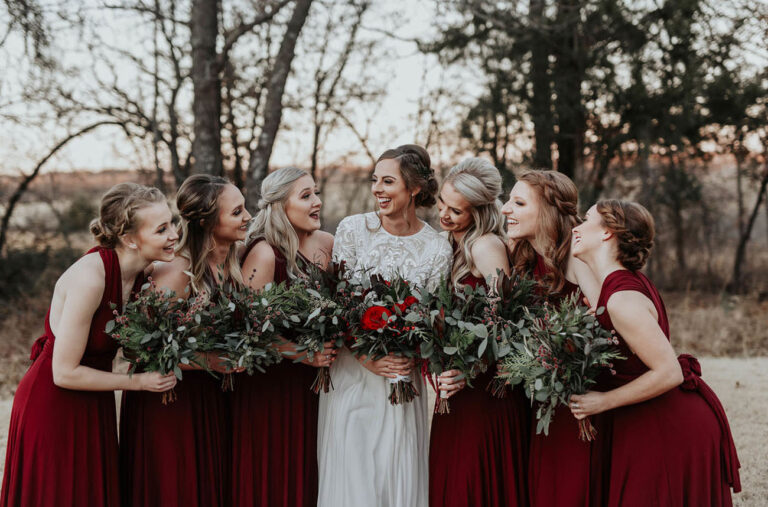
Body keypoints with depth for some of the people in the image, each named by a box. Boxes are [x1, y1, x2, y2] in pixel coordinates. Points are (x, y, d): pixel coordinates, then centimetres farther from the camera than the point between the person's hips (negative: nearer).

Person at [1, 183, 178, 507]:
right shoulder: (90, 276, -28)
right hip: (52, 406, -7)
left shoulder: (140, 273, -5)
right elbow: (64, 373, -23)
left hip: (94, 406, 7)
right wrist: (138, 382, -17)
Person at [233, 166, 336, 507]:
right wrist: (299, 352, -20)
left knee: (305, 475, 12)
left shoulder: (325, 244, 3)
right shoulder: (264, 253, -16)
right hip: (269, 385, -6)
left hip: (311, 382, 6)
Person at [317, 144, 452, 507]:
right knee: (350, 477, 2)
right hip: (350, 372, 0)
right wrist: (365, 357, -15)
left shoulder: (437, 250, -3)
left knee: (399, 475, 4)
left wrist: (409, 359, -18)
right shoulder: (352, 230, -3)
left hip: (401, 377, 0)